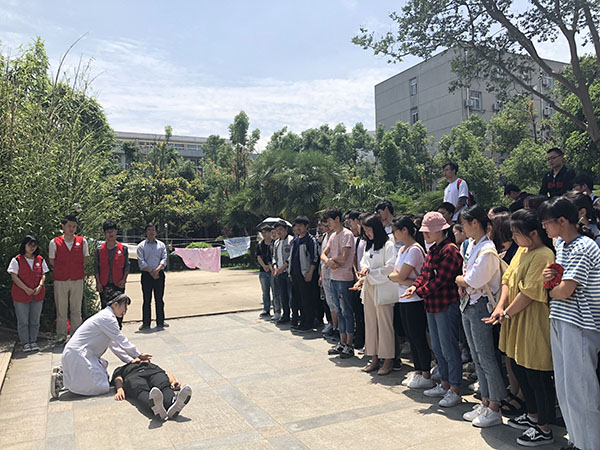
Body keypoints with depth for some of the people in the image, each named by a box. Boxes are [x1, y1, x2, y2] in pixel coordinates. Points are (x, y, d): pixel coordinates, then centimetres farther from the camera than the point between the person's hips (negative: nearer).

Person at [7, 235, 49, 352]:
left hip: (37, 295, 3)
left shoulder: (40, 260, 7)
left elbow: (43, 275, 7)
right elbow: (14, 276, -9)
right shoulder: (17, 260, -4)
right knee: (23, 321, 3)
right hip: (21, 295, -3)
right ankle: (25, 342, 12)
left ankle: (33, 341, 19)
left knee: (35, 321, 9)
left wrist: (39, 287, -11)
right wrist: (26, 289, -16)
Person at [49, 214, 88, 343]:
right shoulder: (54, 242, -2)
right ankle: (61, 335, 16)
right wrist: (62, 271, 8)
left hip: (77, 280, 1)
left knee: (76, 310, 7)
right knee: (61, 310, 5)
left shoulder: (82, 242, 1)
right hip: (60, 281, -1)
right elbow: (52, 261, 8)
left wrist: (78, 271, 7)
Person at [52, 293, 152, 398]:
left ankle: (63, 372, 16)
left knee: (104, 377, 15)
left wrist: (130, 360, 14)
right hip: (77, 354, -11)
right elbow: (122, 342, -13)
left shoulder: (106, 316, 18)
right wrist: (138, 356, -1)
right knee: (102, 387, -14)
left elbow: (114, 345, 19)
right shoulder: (108, 317, -15)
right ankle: (61, 379, -7)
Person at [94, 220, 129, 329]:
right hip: (104, 284, 1)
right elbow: (96, 266, 5)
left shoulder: (123, 248, 3)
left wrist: (124, 279, -5)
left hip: (118, 284, -1)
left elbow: (126, 265, 5)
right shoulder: (99, 249, 4)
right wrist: (98, 282, -1)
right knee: (105, 308, 6)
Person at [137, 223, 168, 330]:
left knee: (159, 299, 6)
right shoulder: (141, 246, 4)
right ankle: (146, 323, 8)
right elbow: (141, 261, -4)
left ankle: (160, 322, 14)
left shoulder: (161, 245, 10)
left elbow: (164, 259, 1)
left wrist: (157, 270, -15)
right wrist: (151, 271, -14)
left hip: (159, 274, 2)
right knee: (147, 300, 1)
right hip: (146, 274, -2)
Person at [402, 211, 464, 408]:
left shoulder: (450, 251, -17)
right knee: (437, 348, 17)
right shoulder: (432, 250, 13)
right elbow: (424, 273, 11)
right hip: (432, 305, 10)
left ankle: (455, 390, 11)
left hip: (447, 305, -10)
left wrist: (420, 291, -17)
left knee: (449, 349, -1)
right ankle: (445, 384, 30)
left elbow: (440, 280, -21)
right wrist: (414, 286, -8)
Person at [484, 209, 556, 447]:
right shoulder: (521, 251, 10)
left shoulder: (543, 256, -19)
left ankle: (544, 429, 18)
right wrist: (501, 306, -4)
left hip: (534, 324, -9)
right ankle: (532, 416, 37)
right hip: (516, 322, 9)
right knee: (520, 370, 19)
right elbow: (507, 279, 9)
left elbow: (530, 292, -21)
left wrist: (507, 313, -14)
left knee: (537, 376, 2)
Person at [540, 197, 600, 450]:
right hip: (560, 321, 9)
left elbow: (565, 291, -21)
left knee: (579, 391, 0)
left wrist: (550, 291, 0)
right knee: (564, 388, 16)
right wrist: (550, 277, -1)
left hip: (580, 326, -9)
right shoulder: (561, 245, 12)